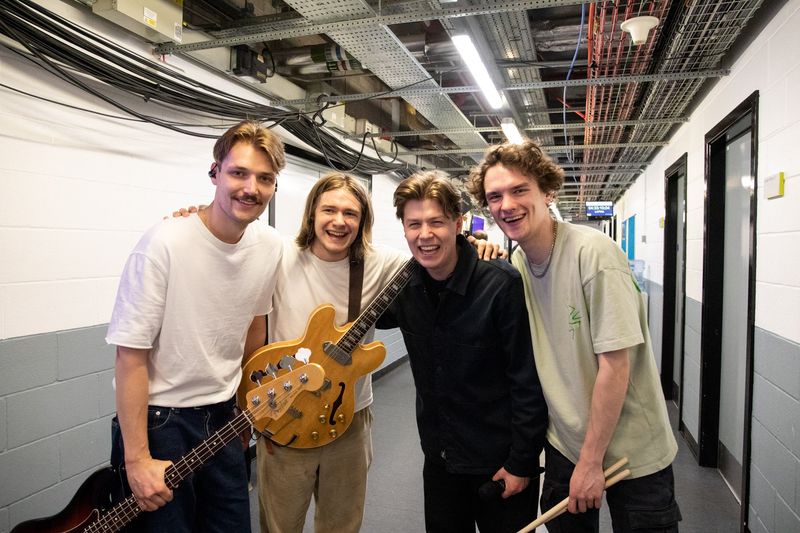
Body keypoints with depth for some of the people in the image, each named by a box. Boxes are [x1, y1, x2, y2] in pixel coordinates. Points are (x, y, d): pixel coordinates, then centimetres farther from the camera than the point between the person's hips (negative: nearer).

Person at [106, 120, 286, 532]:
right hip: (158, 420, -5)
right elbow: (131, 356, -18)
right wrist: (137, 459, -17)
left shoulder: (270, 246, -4)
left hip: (222, 417, 6)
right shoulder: (164, 244, -22)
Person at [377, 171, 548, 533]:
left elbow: (530, 381, -17)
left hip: (501, 461, -5)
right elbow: (374, 318, 16)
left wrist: (521, 462, -14)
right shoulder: (404, 285, -6)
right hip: (438, 458, 5)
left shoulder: (503, 284, -22)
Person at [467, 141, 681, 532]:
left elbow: (615, 364, -21)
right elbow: (533, 358, 5)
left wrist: (591, 461, -15)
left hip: (631, 449, -5)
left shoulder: (592, 252, -22)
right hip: (564, 443, 6)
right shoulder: (516, 264, -3)